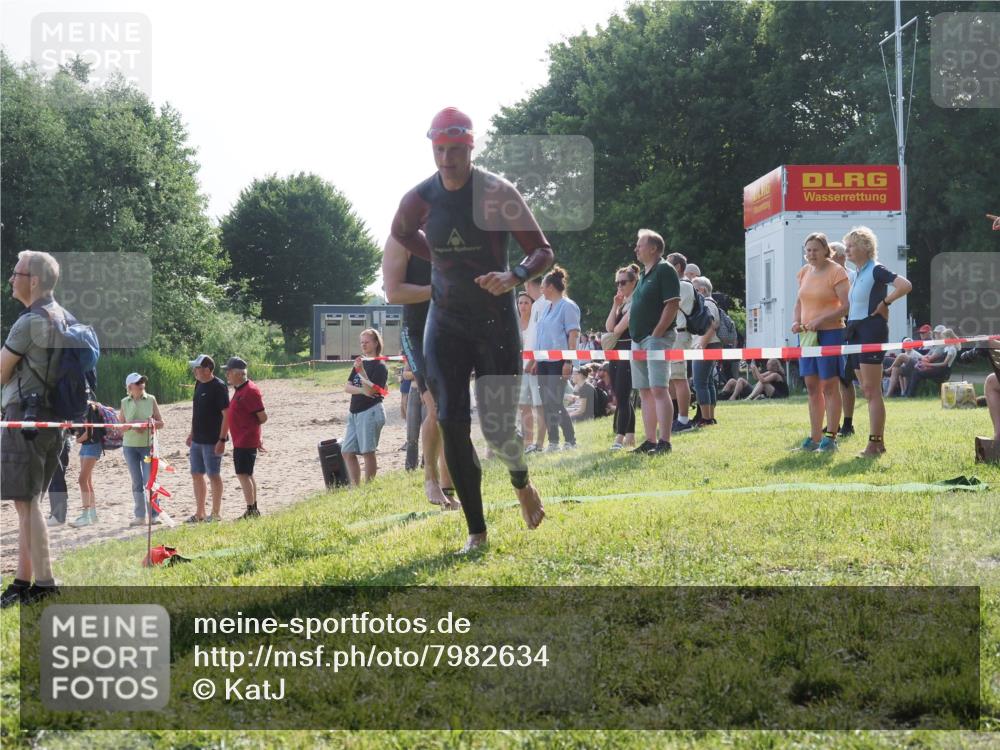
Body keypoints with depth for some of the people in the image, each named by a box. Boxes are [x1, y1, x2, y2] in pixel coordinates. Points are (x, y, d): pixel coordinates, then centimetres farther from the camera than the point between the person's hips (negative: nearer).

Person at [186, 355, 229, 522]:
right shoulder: (199, 385, 10)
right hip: (198, 439, 9)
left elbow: (227, 414, -18)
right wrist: (192, 433, 19)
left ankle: (216, 513, 10)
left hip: (212, 441, -9)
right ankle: (199, 513, 20)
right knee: (196, 474, 11)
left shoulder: (218, 387, -16)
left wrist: (222, 439, -22)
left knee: (213, 475, 0)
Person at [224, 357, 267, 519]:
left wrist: (250, 427, -1)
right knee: (247, 475, 16)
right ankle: (254, 510, 24)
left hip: (245, 441, -11)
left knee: (243, 474, -10)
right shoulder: (239, 390, 13)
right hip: (240, 440, 11)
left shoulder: (250, 391, -18)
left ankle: (251, 511, -10)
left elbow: (263, 417, -18)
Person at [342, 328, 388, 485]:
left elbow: (370, 390, -17)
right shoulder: (359, 363, 16)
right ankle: (355, 487, 11)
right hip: (354, 412, 8)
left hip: (370, 412, -8)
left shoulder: (380, 367, -7)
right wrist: (362, 390, -11)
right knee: (347, 452, 6)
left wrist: (361, 371, -25)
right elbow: (347, 387, 8)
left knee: (367, 452, -7)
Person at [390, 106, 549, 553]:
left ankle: (522, 484, 33)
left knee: (498, 427, -3)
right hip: (446, 323, 3)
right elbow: (401, 235, 22)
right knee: (451, 425, -6)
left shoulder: (498, 193, -13)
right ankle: (476, 531, 4)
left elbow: (543, 251, -11)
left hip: (496, 321, -3)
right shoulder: (420, 199, -2)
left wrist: (516, 276, -30)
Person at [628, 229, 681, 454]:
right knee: (645, 392, 9)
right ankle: (650, 441, 12)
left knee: (658, 389, -15)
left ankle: (664, 442, -18)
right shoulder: (643, 275, 21)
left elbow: (672, 305, -15)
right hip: (638, 339, 10)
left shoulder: (664, 270, -7)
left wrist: (656, 334, -18)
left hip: (657, 338, -10)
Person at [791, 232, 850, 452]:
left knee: (829, 385, -3)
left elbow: (847, 305, -15)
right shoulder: (804, 271, 12)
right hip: (807, 334, 7)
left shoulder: (836, 272, -9)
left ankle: (831, 437, 1)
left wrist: (821, 320, -22)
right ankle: (815, 437, 14)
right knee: (812, 386, 9)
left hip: (830, 333, -7)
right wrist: (796, 321, 2)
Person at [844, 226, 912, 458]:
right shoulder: (857, 274, 16)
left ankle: (874, 444, -9)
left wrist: (885, 303, -14)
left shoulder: (876, 270, -9)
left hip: (872, 330, -9)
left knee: (872, 390, -9)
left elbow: (905, 285, -22)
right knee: (866, 390, 10)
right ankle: (879, 442, 15)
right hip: (856, 331, 9)